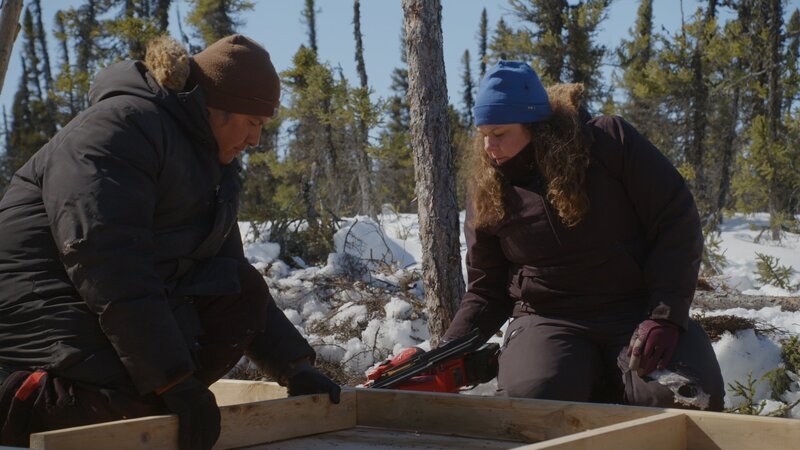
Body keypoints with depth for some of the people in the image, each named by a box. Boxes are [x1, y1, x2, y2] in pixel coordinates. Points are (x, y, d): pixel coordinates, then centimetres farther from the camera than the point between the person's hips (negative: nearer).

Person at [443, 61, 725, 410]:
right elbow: (486, 289, 11)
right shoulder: (486, 195, 4)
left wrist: (664, 315, -15)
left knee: (692, 398, -30)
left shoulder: (610, 142, -6)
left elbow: (677, 221, -5)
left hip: (636, 312, -1)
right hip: (548, 320, 1)